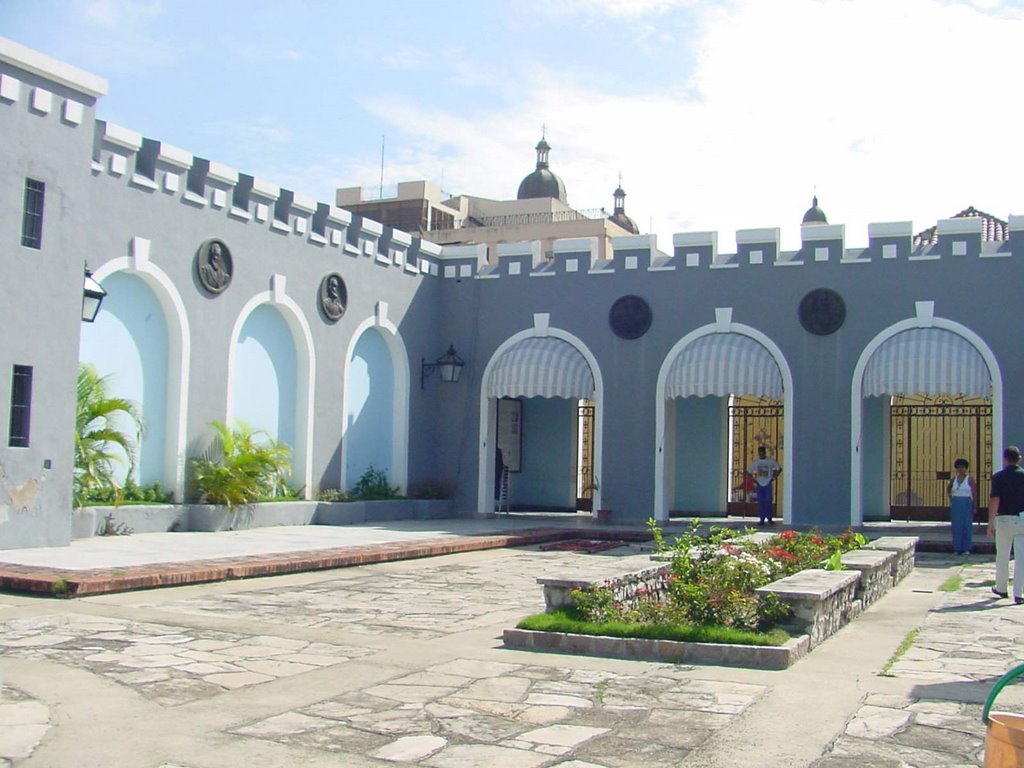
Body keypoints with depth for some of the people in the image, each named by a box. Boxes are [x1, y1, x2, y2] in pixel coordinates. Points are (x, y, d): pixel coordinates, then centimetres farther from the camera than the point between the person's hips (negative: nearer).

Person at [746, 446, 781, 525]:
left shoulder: (771, 461, 0)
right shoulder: (755, 463, 6)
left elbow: (779, 468, 6)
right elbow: (748, 472, 14)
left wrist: (773, 477, -1)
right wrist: (753, 480, 4)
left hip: (768, 484, -2)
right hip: (759, 484, 2)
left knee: (768, 501, -11)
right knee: (760, 502, 1)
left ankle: (769, 518, -2)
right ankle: (761, 519, 5)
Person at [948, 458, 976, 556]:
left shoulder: (969, 479, -1)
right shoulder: (954, 479, 9)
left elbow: (974, 494, -3)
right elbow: (948, 488, 28)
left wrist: (974, 507, -9)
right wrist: (950, 498, 17)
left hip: (967, 505, -3)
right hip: (955, 505, 3)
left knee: (967, 526, -2)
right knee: (956, 527, 1)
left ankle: (966, 549, 4)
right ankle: (957, 549, 5)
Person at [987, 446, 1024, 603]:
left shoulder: (998, 477, -5)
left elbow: (994, 500, -10)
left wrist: (990, 523, -5)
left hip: (1004, 519, -1)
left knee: (1002, 556, 14)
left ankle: (1001, 588, 26)